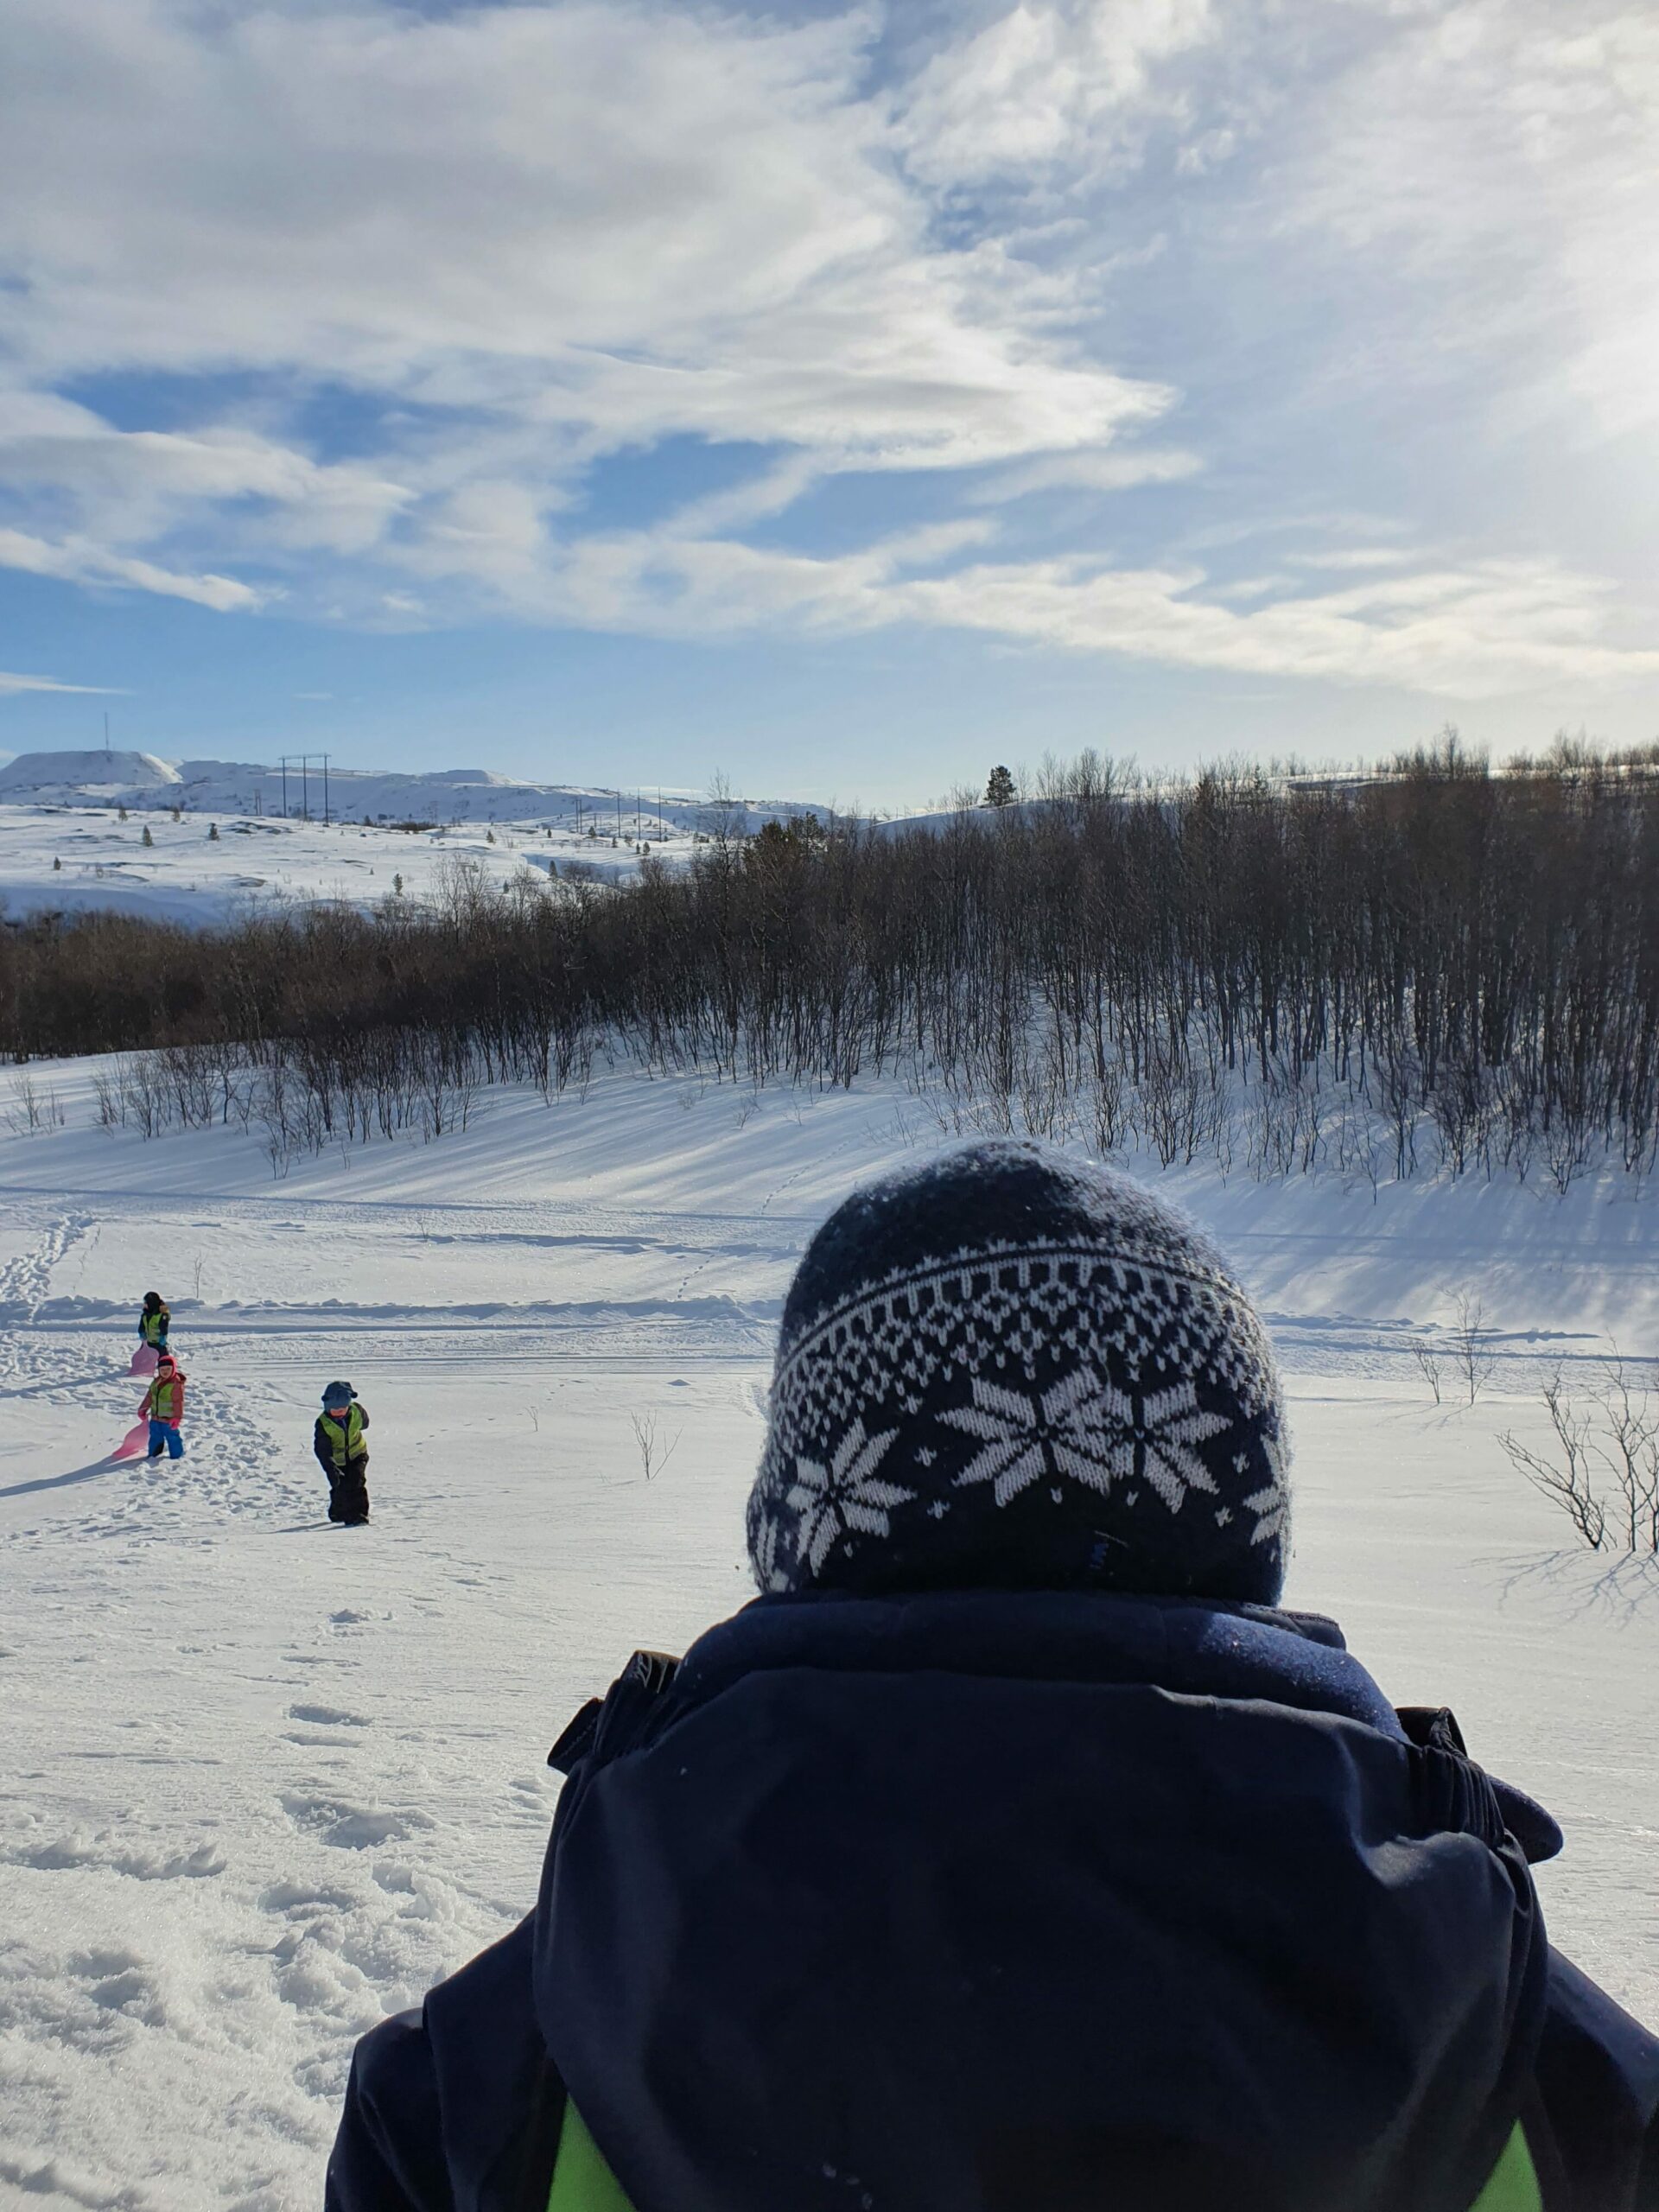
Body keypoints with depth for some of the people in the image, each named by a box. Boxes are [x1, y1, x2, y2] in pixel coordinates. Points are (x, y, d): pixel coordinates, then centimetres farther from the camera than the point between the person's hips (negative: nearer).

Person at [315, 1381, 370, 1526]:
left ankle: (359, 1515, -13)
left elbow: (364, 1422, 7)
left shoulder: (356, 1411, -20)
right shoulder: (323, 1423, -26)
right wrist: (330, 1469, -41)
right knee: (339, 1487, -1)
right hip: (337, 1460, 0)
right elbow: (322, 1450, -31)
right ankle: (338, 1513, 21)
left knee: (356, 1483, -15)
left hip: (357, 1454, 0)